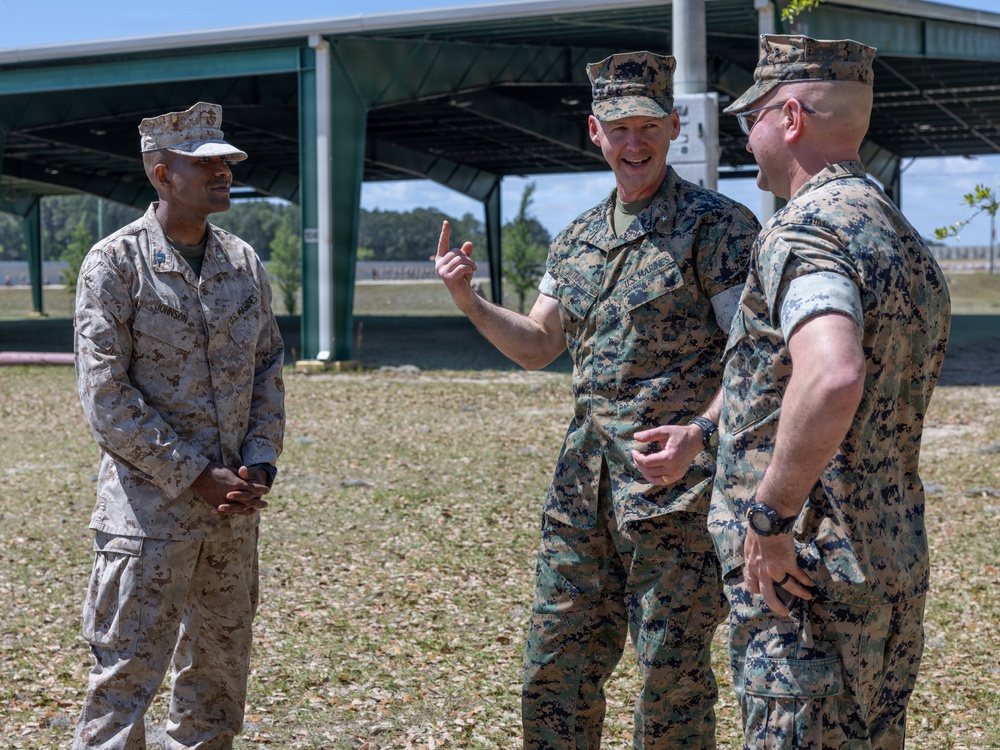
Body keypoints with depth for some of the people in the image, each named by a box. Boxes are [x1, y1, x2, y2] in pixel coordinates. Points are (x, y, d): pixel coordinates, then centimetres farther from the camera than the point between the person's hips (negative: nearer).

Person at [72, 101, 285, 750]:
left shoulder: (244, 262, 9)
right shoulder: (116, 263, -8)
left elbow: (268, 369, 13)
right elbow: (106, 394, -12)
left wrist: (259, 466, -2)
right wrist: (196, 477, -15)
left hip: (234, 507, 6)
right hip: (149, 507, -6)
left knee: (220, 668, 14)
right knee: (126, 675, -4)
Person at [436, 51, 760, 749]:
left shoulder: (718, 226, -8)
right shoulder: (578, 238, 14)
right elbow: (537, 346, 19)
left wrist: (701, 435, -28)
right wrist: (468, 300, 3)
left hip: (675, 481, -7)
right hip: (584, 480, 7)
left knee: (671, 671, 1)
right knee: (556, 663, 11)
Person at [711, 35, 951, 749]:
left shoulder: (803, 229, -15)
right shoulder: (909, 240, 16)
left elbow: (833, 375, -35)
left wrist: (769, 518, -24)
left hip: (799, 569, -9)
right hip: (898, 569, 10)